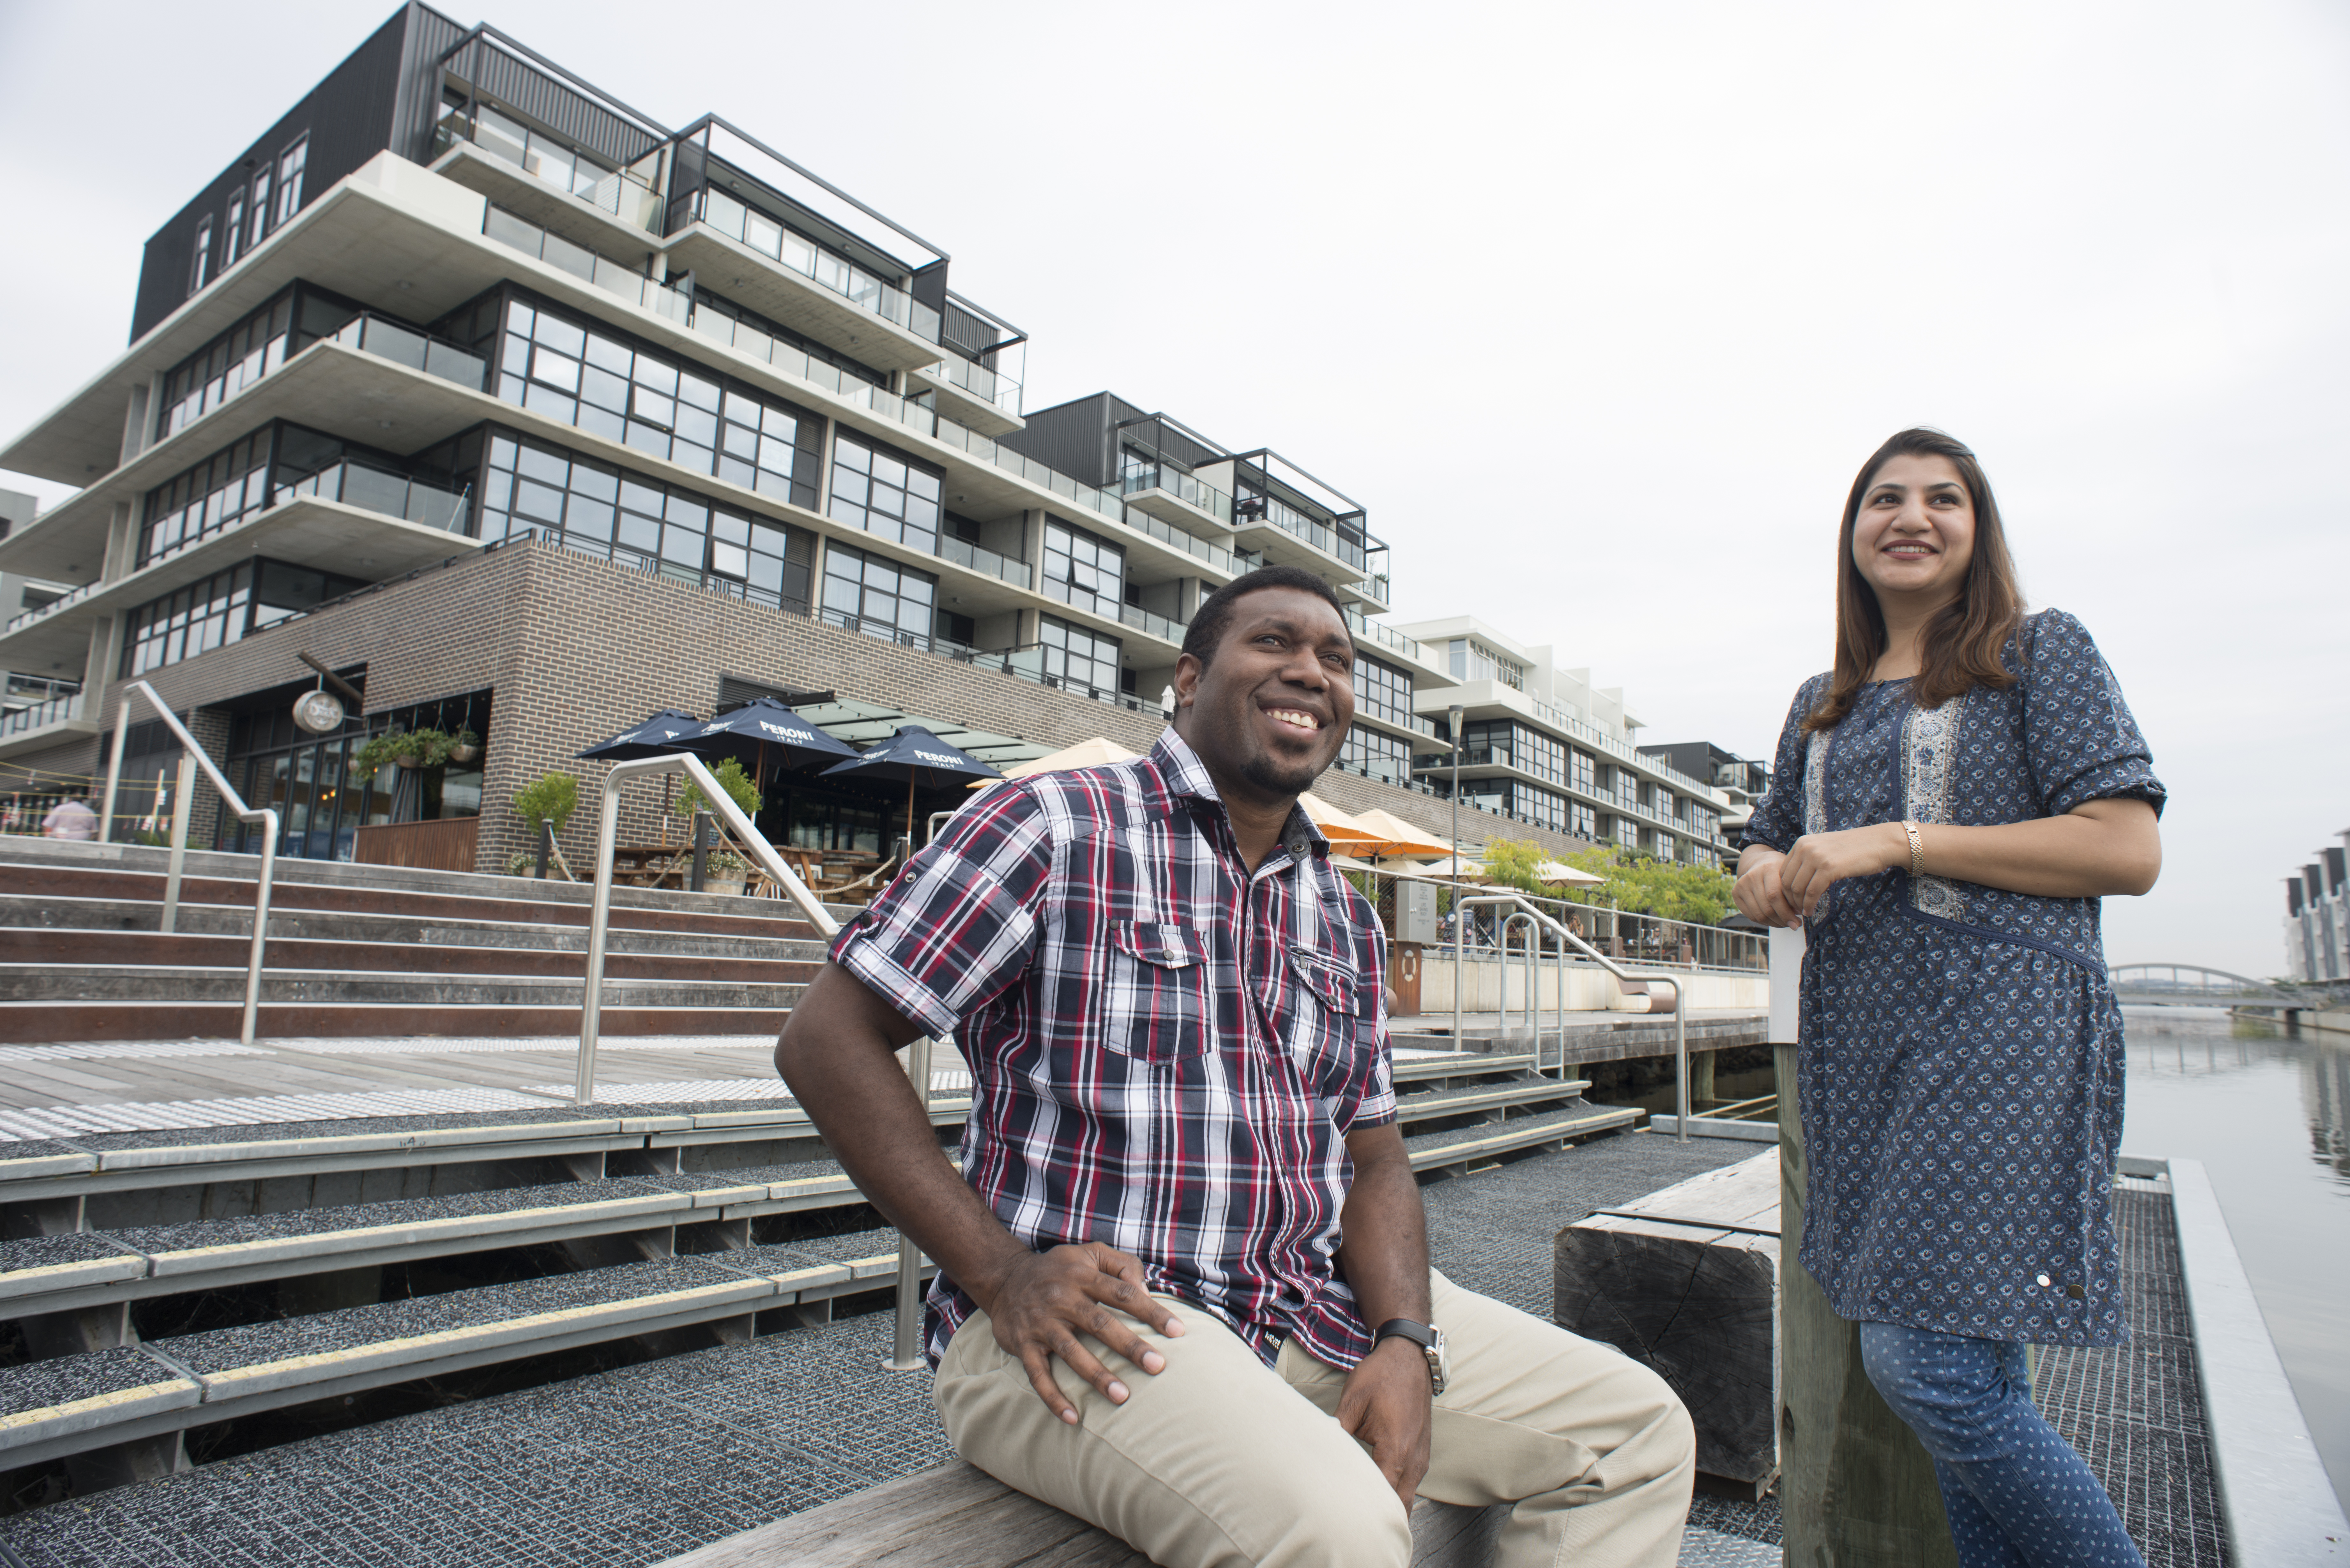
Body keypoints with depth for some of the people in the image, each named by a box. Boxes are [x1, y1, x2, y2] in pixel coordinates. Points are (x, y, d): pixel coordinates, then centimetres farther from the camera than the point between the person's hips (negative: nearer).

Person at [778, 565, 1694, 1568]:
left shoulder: (1346, 922, 14)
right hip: (1082, 1321, -7)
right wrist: (1001, 1273, -17)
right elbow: (825, 1040, -10)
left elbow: (1373, 1162, 14)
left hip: (1319, 1312, 7)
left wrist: (1406, 1343, -6)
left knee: (1639, 1429, 4)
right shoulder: (1053, 826, -7)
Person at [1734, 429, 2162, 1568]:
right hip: (1856, 1045, 5)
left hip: (2001, 1033, -5)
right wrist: (1763, 877, -2)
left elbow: (2129, 850, -6)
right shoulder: (1823, 704, 19)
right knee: (1972, 1370, 11)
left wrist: (1898, 841, -14)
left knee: (1925, 1359, -12)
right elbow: (1768, 852, 23)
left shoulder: (2041, 652, 4)